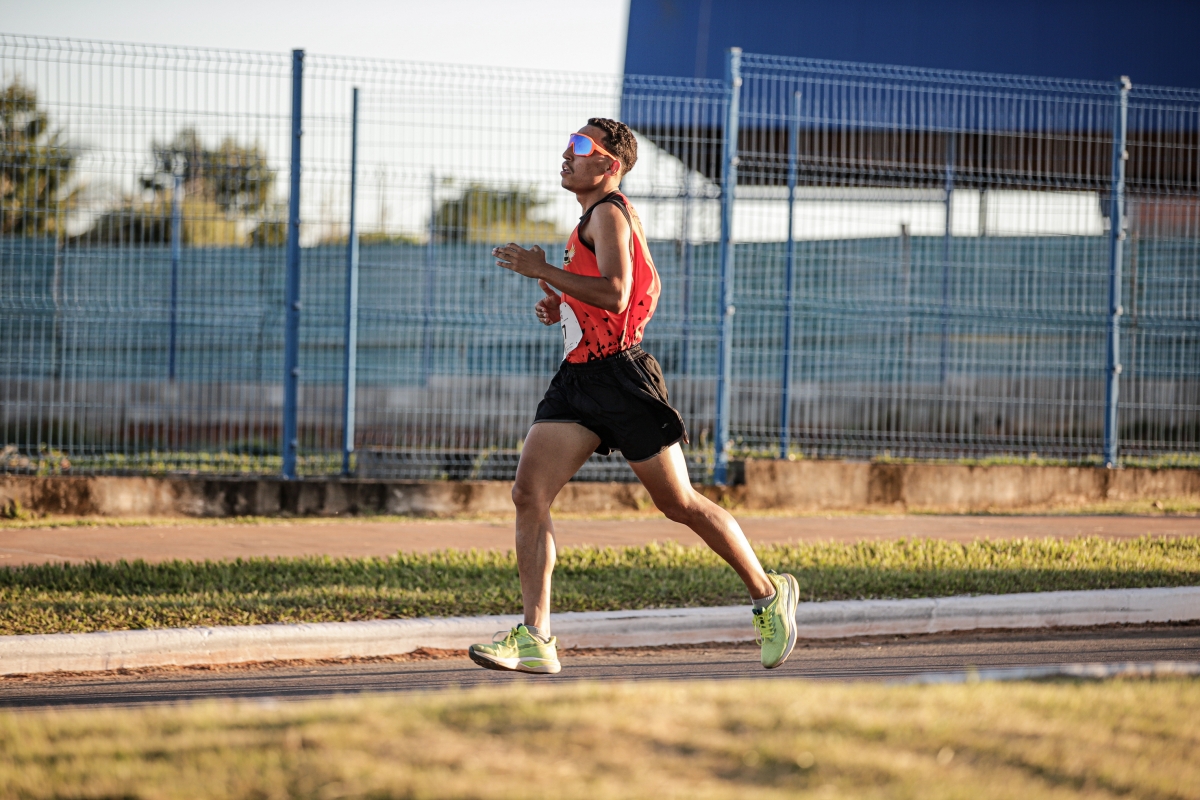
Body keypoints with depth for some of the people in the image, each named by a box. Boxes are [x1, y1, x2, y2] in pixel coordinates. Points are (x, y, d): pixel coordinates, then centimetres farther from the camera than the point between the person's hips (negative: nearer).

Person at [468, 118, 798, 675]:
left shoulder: (610, 214, -11)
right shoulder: (602, 216, 19)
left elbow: (615, 294, -26)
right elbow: (649, 286, 31)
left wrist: (542, 271, -20)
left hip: (621, 377, -9)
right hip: (578, 379, 9)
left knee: (679, 503, 1)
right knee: (528, 493, -8)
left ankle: (768, 593, 20)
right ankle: (534, 639, -12)